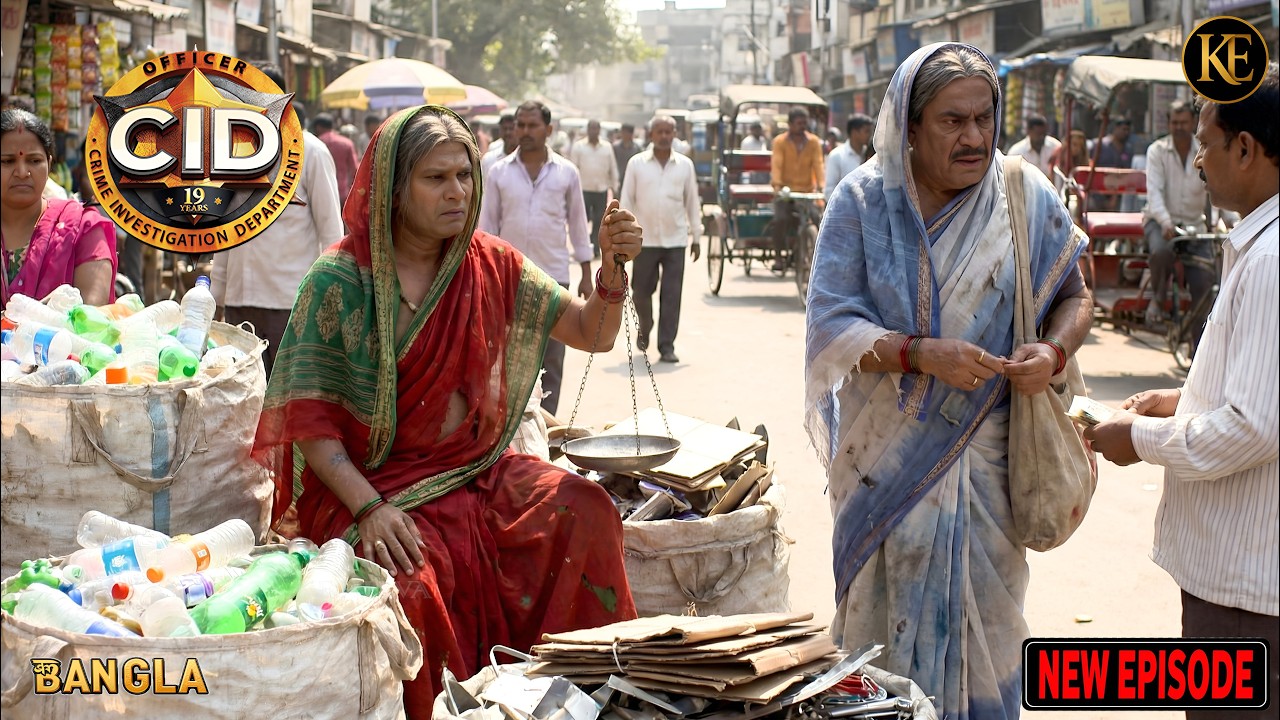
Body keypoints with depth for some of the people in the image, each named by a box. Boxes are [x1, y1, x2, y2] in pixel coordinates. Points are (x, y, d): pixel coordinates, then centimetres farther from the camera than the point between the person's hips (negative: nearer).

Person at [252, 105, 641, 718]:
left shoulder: (490, 266, 6)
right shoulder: (340, 279, -6)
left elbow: (593, 334, 6)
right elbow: (308, 415, -9)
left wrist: (613, 269, -14)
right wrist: (369, 507, -22)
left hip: (475, 472, 4)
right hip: (365, 480, -3)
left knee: (582, 511, -23)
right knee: (412, 578, -34)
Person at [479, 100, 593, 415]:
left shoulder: (566, 173, 3)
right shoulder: (498, 173, 3)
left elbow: (578, 223, 7)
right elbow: (487, 225, 6)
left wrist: (586, 274, 5)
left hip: (554, 276, 0)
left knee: (551, 358, 3)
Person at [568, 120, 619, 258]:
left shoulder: (607, 147, 7)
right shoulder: (578, 147, 1)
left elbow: (613, 168, 11)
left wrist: (614, 186, 8)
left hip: (602, 190, 2)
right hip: (584, 190, -2)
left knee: (599, 221, 4)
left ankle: (596, 248, 12)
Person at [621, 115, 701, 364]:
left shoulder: (685, 165, 5)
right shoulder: (637, 164, 2)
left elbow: (692, 202, 9)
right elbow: (627, 200, 3)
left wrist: (696, 237, 8)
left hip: (675, 240, 0)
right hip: (645, 239, 0)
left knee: (672, 296, -3)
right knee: (641, 291, 7)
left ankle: (666, 346, 2)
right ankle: (645, 330, 35)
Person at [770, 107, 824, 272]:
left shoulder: (814, 142, 6)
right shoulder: (780, 142, 0)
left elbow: (818, 165, -2)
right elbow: (776, 165, -10)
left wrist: (821, 186, -17)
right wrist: (777, 186, -26)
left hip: (807, 191, 2)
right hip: (786, 191, -2)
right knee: (781, 219, -23)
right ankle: (779, 257, -11)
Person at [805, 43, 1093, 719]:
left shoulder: (1026, 195, -4)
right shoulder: (862, 201, -8)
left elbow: (1074, 296, 8)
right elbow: (830, 323, -12)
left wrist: (1053, 349, -14)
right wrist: (921, 354, -28)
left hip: (987, 453, 1)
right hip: (886, 455, -1)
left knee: (986, 616, 10)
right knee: (888, 616, 9)